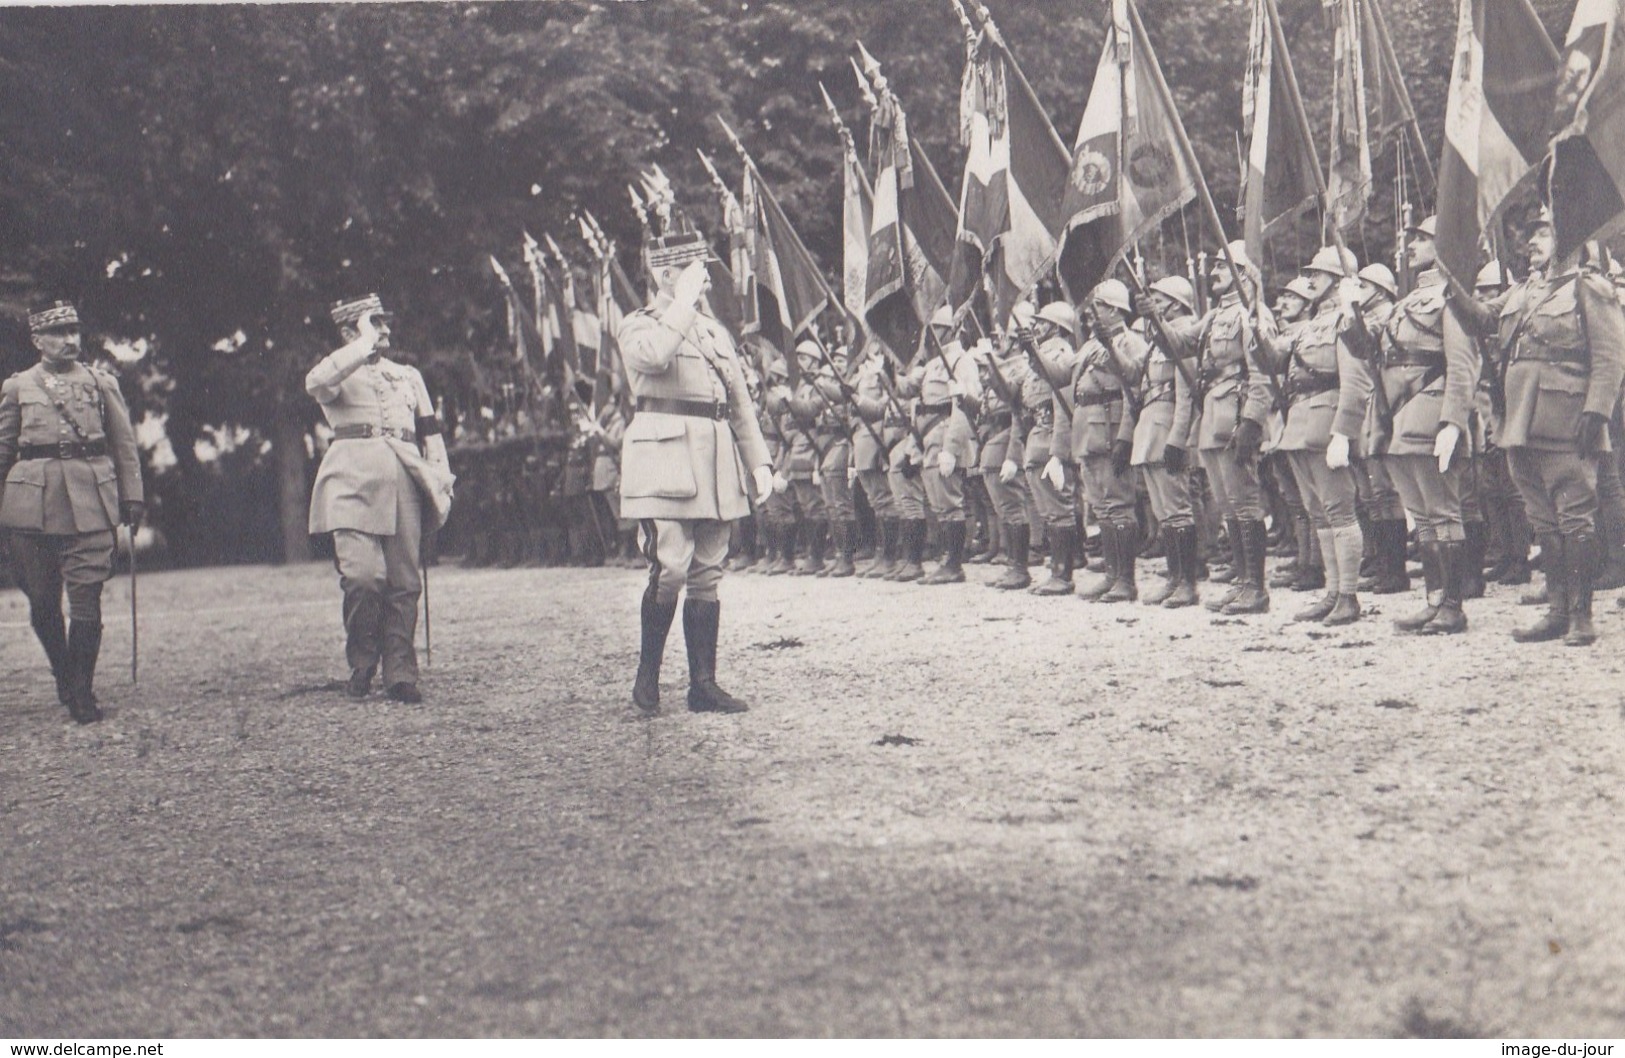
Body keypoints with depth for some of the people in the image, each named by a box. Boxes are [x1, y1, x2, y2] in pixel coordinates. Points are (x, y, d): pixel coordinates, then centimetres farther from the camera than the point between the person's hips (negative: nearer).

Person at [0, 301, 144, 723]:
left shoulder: (102, 383, 10)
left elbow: (125, 445, 11)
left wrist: (132, 498, 5)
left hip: (91, 502, -1)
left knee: (86, 597, -7)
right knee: (42, 602, 7)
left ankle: (82, 694, -1)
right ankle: (64, 677, 28)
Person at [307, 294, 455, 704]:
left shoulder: (409, 376, 27)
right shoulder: (339, 372, 10)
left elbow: (430, 431, 24)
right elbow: (316, 382, -16)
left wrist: (442, 480, 10)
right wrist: (365, 343, -9)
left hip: (404, 478, 4)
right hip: (354, 480, -4)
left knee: (404, 582, -2)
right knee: (363, 575, -17)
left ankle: (400, 674, 1)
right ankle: (360, 668, 1)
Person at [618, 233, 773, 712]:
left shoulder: (715, 332, 21)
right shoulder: (638, 326, 1)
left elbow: (740, 403, 21)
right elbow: (653, 356, -24)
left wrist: (759, 461, 12)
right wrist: (684, 301, -15)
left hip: (714, 465, 6)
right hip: (665, 462, -6)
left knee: (706, 575, 5)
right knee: (671, 568, -15)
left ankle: (703, 683, 8)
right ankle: (647, 675, 1)